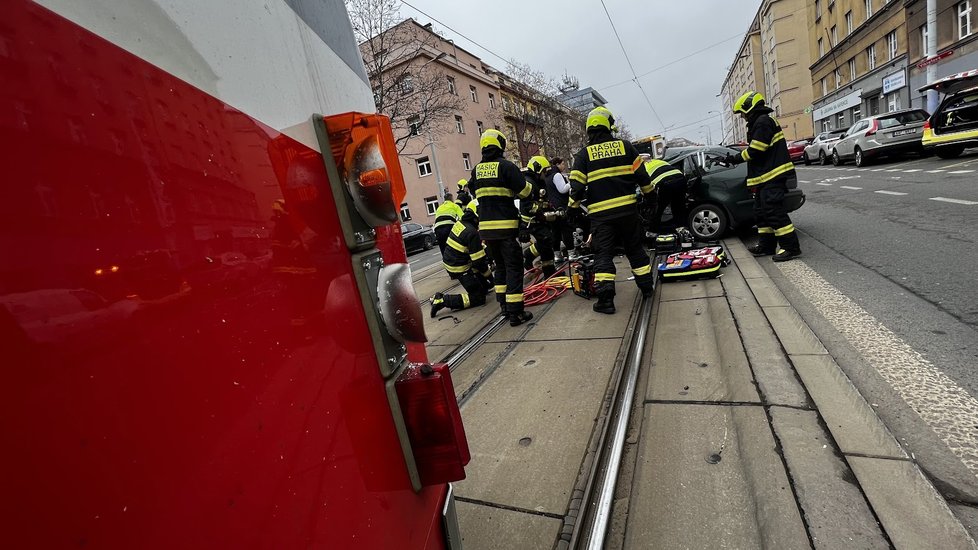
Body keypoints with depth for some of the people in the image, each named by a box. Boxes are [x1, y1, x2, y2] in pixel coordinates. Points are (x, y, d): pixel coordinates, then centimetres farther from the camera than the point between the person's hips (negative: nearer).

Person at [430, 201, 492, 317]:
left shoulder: (460, 222, 1)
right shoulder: (472, 233, -25)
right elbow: (478, 261, -20)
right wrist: (488, 275, -5)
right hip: (460, 269, -9)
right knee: (478, 298, -3)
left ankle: (483, 285, 27)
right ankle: (442, 300, -9)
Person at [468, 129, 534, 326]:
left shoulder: (477, 169, 10)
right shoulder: (506, 166, -8)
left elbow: (473, 191, 24)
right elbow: (525, 191, -9)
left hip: (485, 226, 6)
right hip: (505, 225, -6)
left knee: (500, 265, 19)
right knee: (513, 267, -2)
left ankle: (504, 305, 24)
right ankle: (515, 312, -4)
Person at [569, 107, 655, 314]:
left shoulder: (583, 154, 0)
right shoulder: (626, 147, 4)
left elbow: (577, 186, -6)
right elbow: (642, 176, 6)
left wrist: (572, 207, 9)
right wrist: (649, 194, 22)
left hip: (600, 213, -2)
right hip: (627, 208, 2)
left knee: (603, 254, 1)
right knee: (635, 248, 18)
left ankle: (605, 299, -6)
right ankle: (646, 286, 29)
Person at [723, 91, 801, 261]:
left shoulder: (763, 121, -11)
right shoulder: (759, 123, 22)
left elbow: (756, 151, -18)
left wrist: (737, 158, -4)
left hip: (773, 177, -11)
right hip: (767, 178, 11)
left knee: (774, 211, -12)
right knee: (762, 211, 14)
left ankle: (791, 247, -9)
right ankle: (766, 245, 20)